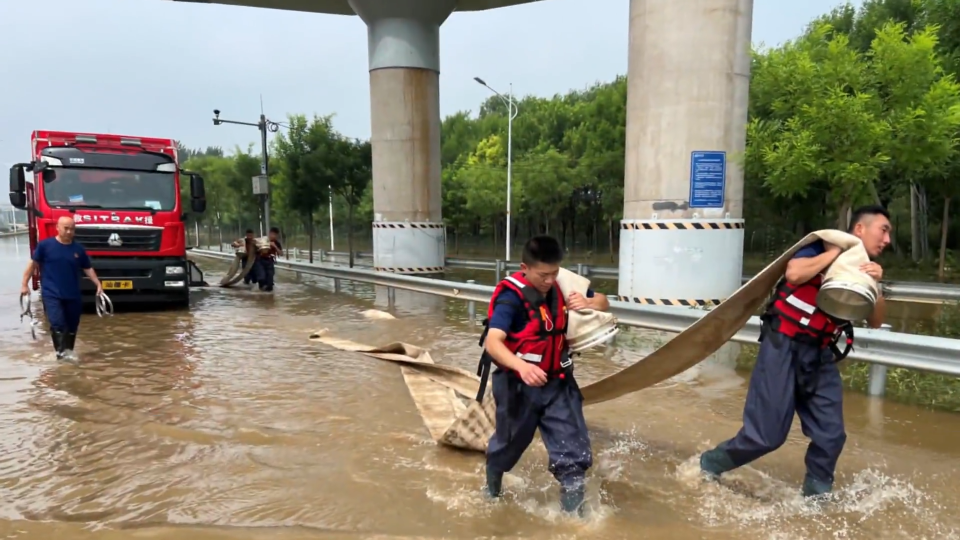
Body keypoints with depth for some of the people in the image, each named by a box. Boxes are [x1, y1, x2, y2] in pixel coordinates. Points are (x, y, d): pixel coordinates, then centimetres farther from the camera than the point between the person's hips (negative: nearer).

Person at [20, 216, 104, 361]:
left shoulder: (78, 249, 6)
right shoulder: (45, 245, -3)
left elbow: (88, 268, 12)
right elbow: (33, 264, 3)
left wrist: (98, 284, 3)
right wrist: (24, 284, 0)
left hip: (73, 295, 4)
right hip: (51, 294, -3)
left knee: (72, 326, 10)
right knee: (57, 324, -18)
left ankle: (68, 352, 23)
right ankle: (61, 351, -15)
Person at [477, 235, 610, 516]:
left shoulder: (562, 287, -5)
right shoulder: (511, 297, -23)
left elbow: (604, 303, 7)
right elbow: (492, 342, -34)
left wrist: (588, 303, -17)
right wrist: (521, 366, -52)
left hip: (558, 383, 4)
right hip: (519, 384, -3)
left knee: (575, 451, -2)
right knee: (508, 444, 20)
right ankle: (492, 492, 51)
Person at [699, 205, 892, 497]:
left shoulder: (863, 268, 12)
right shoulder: (821, 246, -7)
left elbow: (875, 321, 5)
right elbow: (794, 273, -28)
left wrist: (874, 285, -11)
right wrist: (836, 251, -17)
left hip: (820, 355, 7)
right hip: (784, 346, -7)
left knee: (830, 435, 4)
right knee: (766, 434, -4)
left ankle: (816, 493, 27)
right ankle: (710, 463, 17)